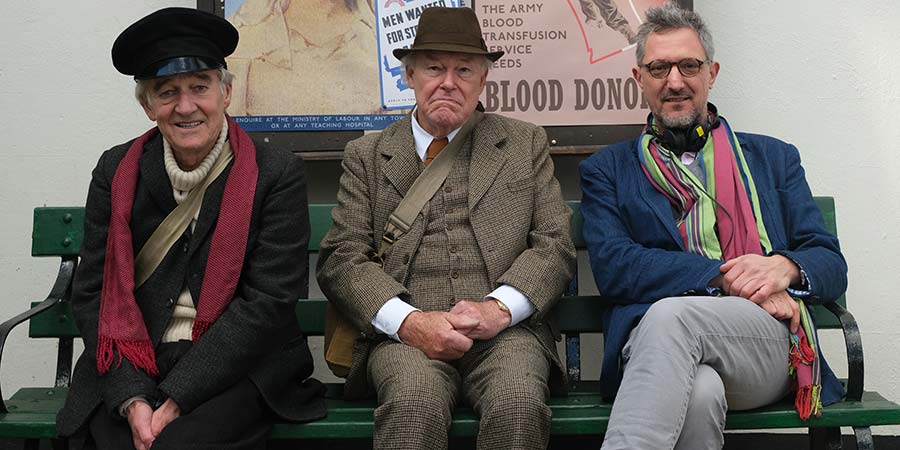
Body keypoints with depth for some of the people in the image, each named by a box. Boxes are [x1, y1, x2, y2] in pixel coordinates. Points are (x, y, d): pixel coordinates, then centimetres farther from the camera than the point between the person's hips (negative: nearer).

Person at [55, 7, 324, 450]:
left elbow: (267, 300, -9)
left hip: (237, 367, -2)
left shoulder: (277, 174, -4)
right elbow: (93, 293, 4)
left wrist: (175, 397, -15)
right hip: (130, 369, 3)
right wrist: (132, 397, -11)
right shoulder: (116, 172, 5)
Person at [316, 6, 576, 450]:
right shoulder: (366, 156, 15)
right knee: (415, 402, -34)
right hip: (405, 332, -1)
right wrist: (408, 321, -13)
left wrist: (499, 307, -10)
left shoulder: (525, 143, 17)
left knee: (519, 404, -31)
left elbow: (555, 244, 9)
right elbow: (341, 259, 5)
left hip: (505, 328, 1)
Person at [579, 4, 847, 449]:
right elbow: (613, 267, 1)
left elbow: (831, 265, 15)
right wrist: (727, 277, -9)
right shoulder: (606, 170, 18)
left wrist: (783, 267, -10)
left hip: (766, 346, 1)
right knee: (699, 393, -38)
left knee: (669, 317, -33)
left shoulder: (774, 158, 22)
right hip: (652, 339, -1)